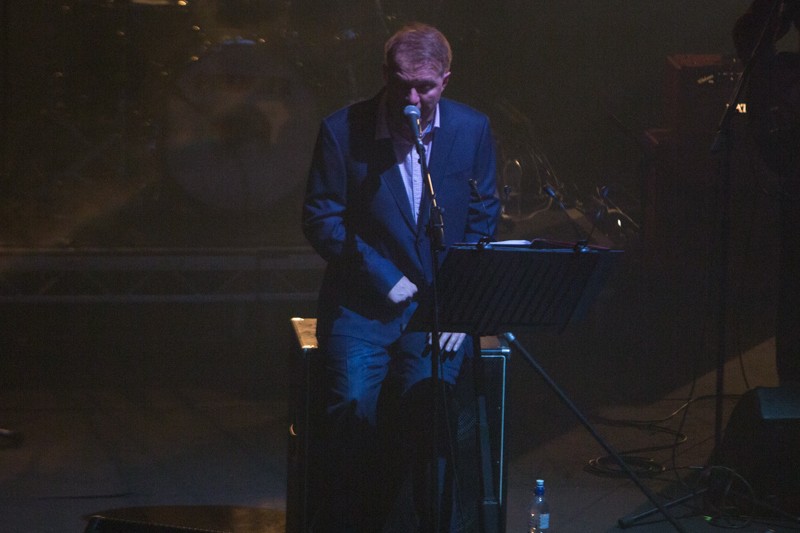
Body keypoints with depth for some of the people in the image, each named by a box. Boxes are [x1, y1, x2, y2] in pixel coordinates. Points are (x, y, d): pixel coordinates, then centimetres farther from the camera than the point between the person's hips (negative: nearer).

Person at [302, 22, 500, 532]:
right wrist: (384, 278, -10)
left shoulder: (473, 129, 3)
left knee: (425, 394, -22)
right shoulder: (342, 130, -3)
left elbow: (483, 219, 9)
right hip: (362, 303, -1)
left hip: (442, 302, 1)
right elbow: (321, 218, -1)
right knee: (354, 404, -21)